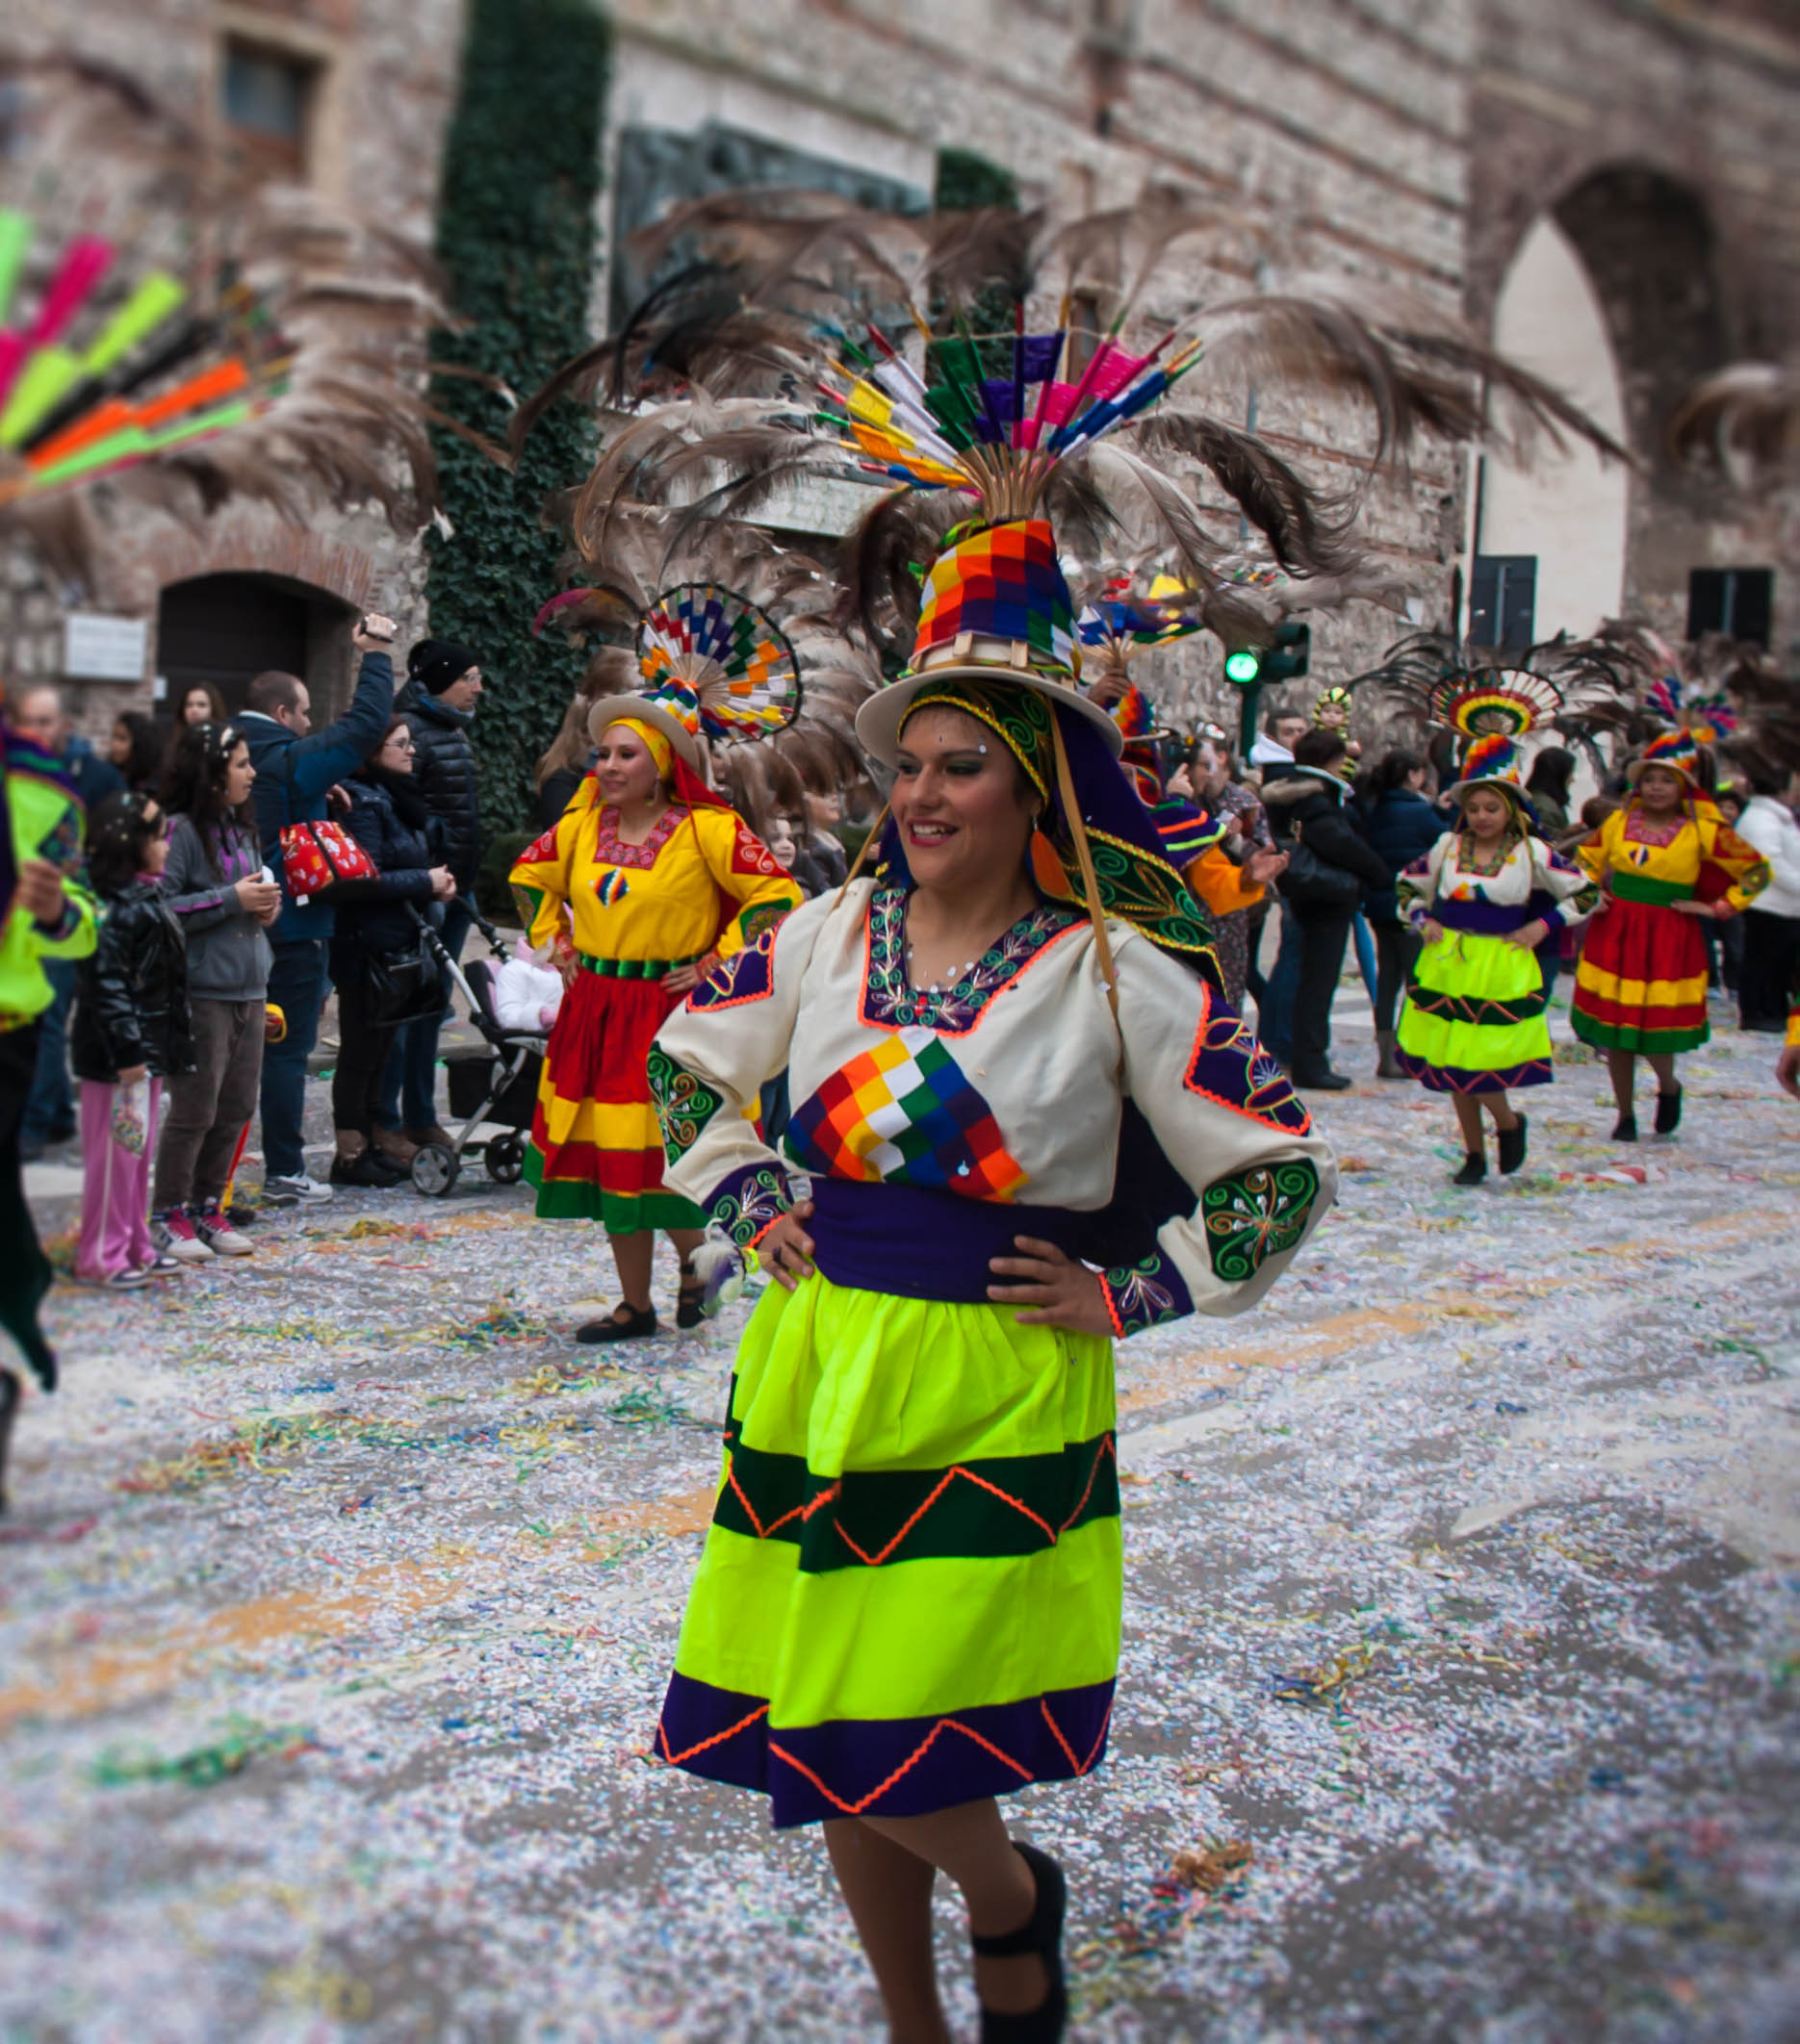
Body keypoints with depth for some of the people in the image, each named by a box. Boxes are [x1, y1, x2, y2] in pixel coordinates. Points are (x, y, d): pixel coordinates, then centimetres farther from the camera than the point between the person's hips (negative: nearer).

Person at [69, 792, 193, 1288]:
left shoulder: (147, 898, 13)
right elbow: (104, 983, -23)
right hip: (117, 1053, -10)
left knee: (140, 1151, 16)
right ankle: (101, 1256, 7)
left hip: (148, 1046, 10)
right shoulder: (111, 907, -18)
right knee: (116, 1151, -2)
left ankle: (135, 1244, 25)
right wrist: (127, 1051, -24)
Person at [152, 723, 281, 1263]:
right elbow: (159, 908, -21)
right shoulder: (182, 831, -12)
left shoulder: (241, 829, 14)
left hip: (249, 991, 8)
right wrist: (231, 899, -18)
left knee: (236, 1108, 11)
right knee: (194, 1110, -3)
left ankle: (206, 1208, 23)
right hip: (202, 991, -8)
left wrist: (267, 907, 7)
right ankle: (169, 1215, 10)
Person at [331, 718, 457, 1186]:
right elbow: (365, 880, -23)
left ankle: (369, 1143, 24)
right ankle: (351, 1154, 7)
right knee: (361, 1051, -1)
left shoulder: (398, 798, 15)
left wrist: (435, 883, 4)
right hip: (365, 948, -9)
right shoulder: (363, 803, -16)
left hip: (394, 944, 10)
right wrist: (426, 882, -15)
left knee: (379, 1048, 15)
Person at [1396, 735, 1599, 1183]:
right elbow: (1408, 885, 21)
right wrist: (1423, 921, 4)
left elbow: (1586, 893, 5)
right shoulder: (1447, 847, 5)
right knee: (1452, 1064, 7)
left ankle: (1509, 1123, 22)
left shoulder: (1531, 853, -1)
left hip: (1501, 969, -3)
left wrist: (1542, 926, -3)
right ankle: (1474, 1155, 21)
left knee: (1479, 1061, -10)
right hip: (1447, 963, 3)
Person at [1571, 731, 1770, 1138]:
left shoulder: (1703, 832, -5)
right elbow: (1587, 857, 24)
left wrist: (1717, 908, -2)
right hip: (1615, 935, 3)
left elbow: (1757, 870, 3)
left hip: (1669, 941, -3)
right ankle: (1625, 1116, 22)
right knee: (1615, 1029, 5)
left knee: (1657, 1025, -7)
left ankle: (1668, 1087, 28)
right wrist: (1593, 891, 9)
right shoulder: (1619, 822, 5)